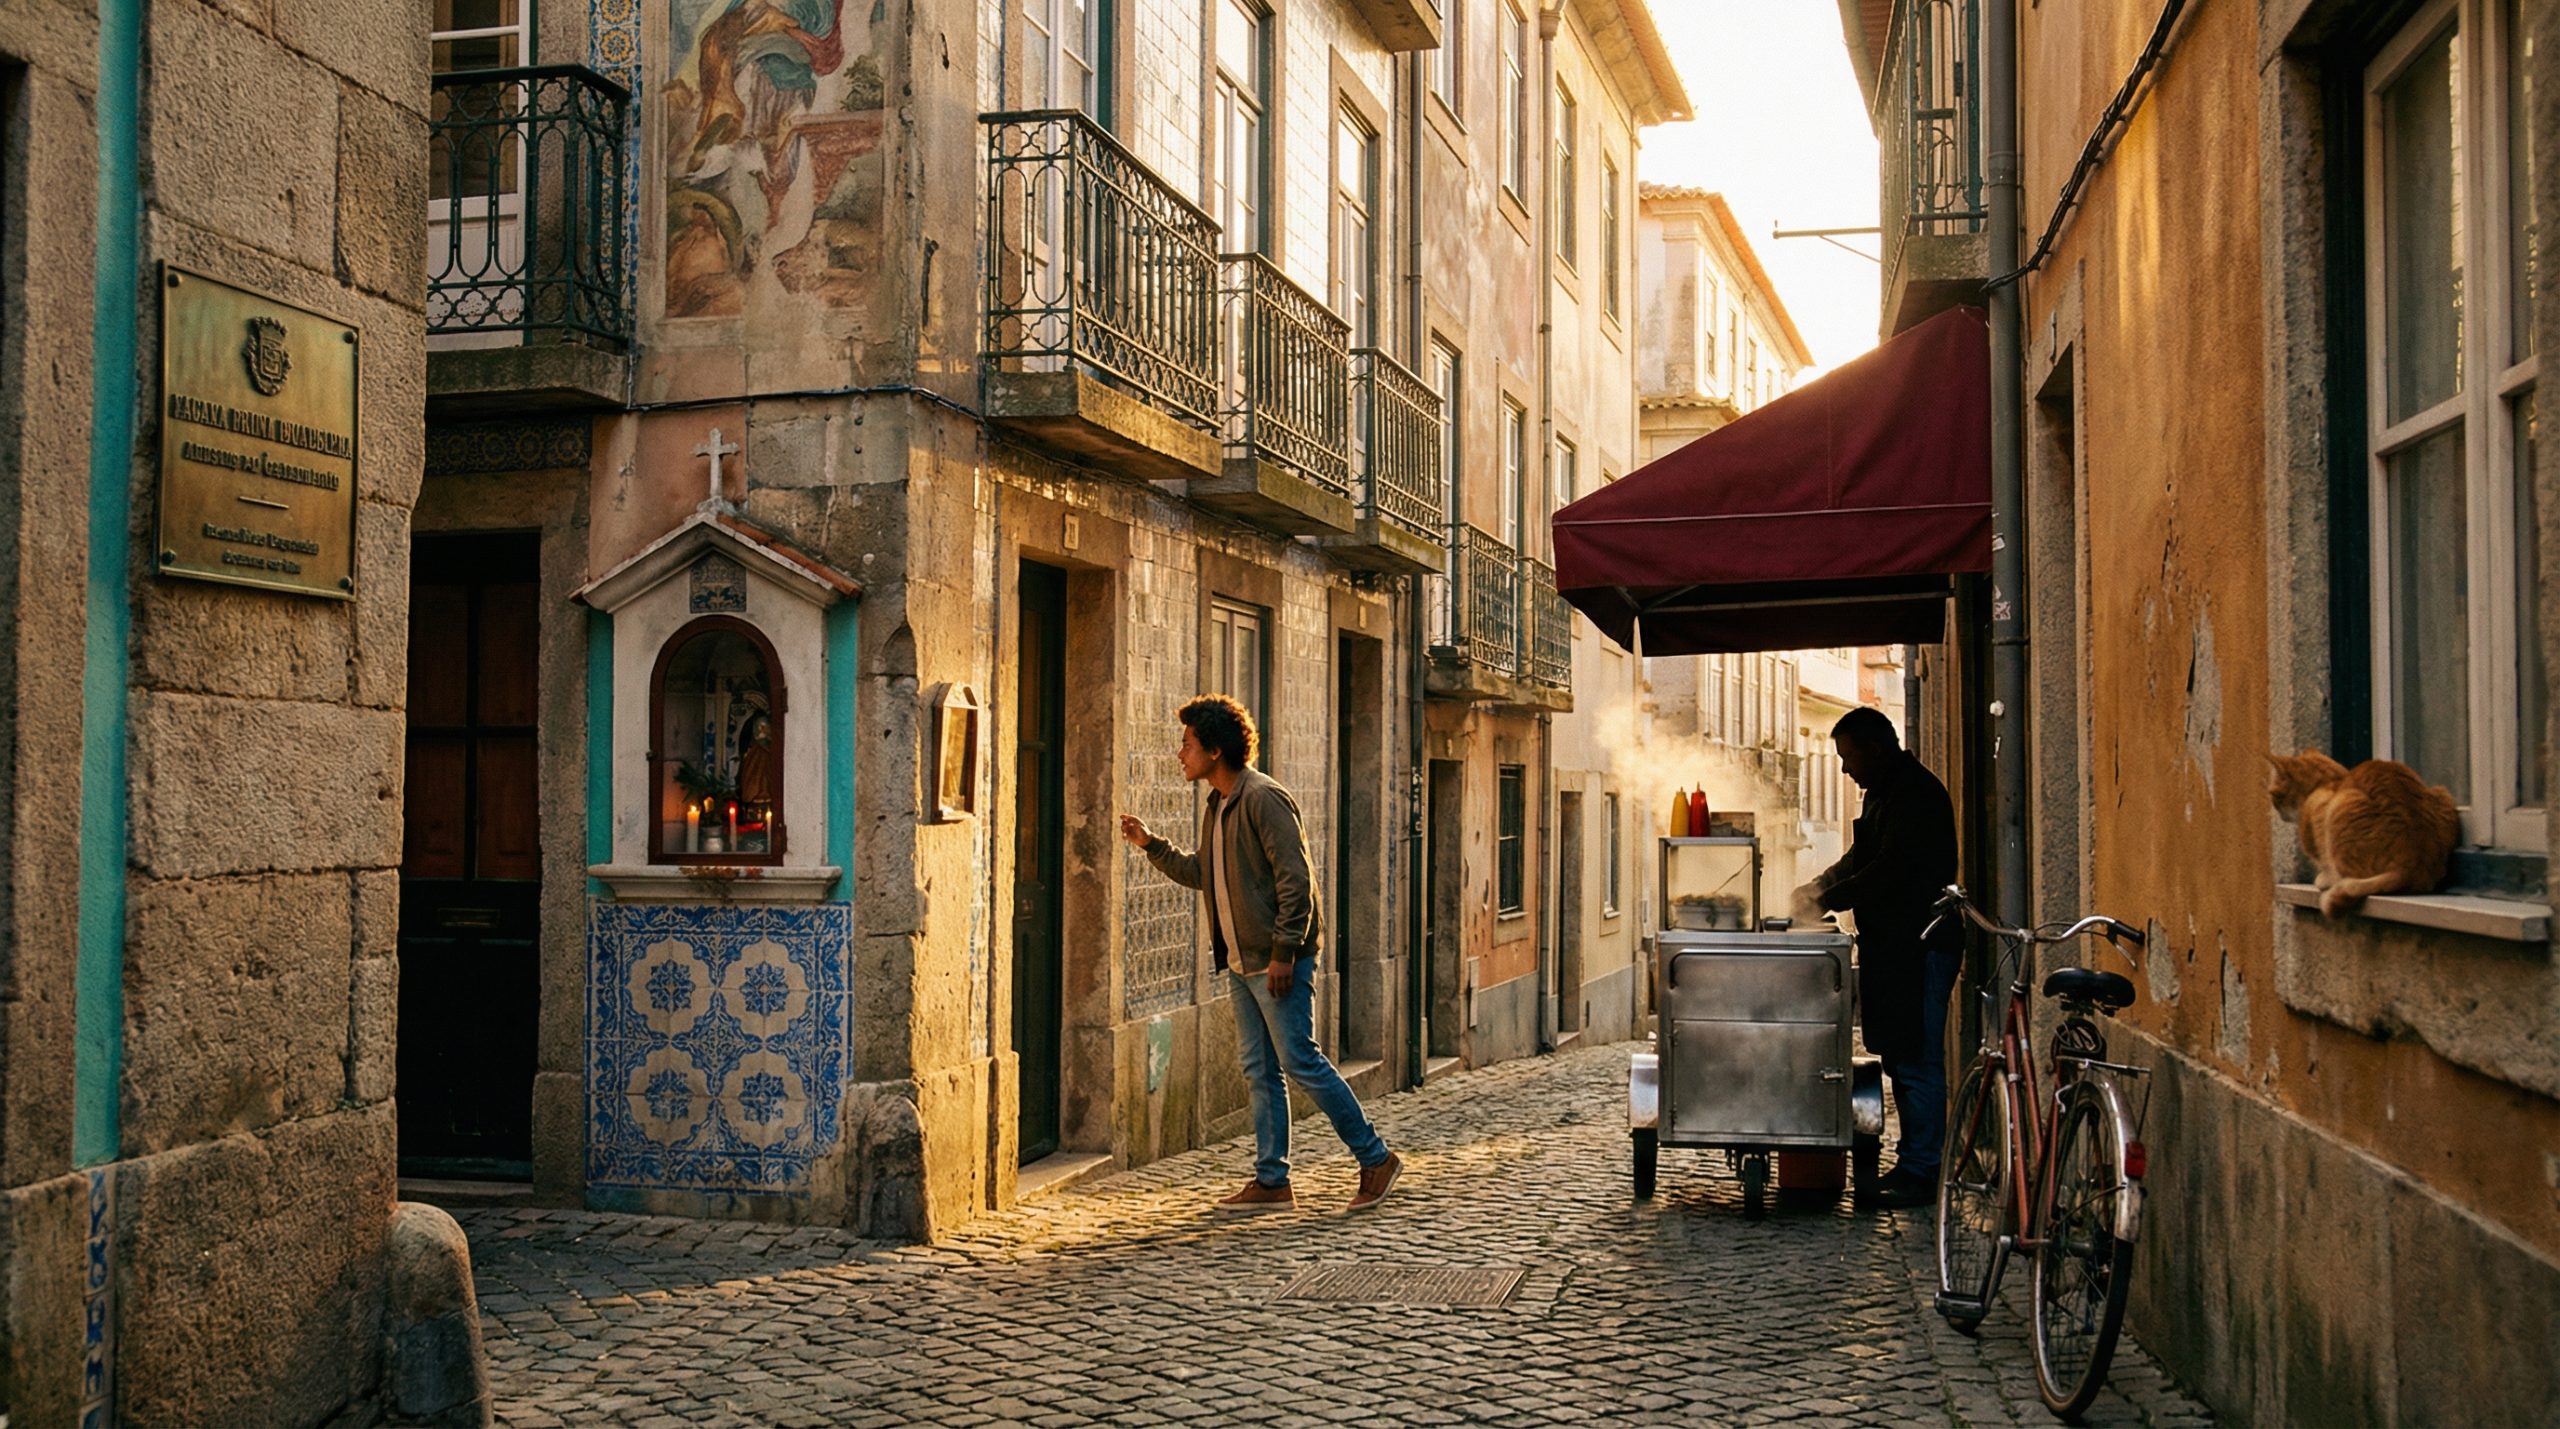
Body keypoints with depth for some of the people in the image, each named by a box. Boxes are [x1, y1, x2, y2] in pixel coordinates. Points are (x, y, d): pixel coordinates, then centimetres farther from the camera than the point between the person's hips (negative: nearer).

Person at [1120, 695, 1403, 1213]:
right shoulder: (1218, 806, 15)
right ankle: (1271, 1181, 15)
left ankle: (1376, 1159, 4)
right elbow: (1201, 874, 25)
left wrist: (1283, 952, -21)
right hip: (1241, 962, 10)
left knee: (1300, 1061, -6)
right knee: (1259, 1072, 10)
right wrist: (1150, 845, 16)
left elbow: (1295, 878, -19)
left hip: (1278, 961, -10)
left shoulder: (1263, 798, -15)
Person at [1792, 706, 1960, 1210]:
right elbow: (1861, 858, 24)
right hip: (1892, 943, 10)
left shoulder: (1916, 795, -16)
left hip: (1920, 945, -10)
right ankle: (1912, 1163, 19)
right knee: (1900, 1057, 13)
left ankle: (1921, 1172, -3)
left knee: (1917, 1060, -7)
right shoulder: (1883, 792, 17)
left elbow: (1890, 872, -21)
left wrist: (1826, 900, -15)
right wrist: (1817, 886, 8)